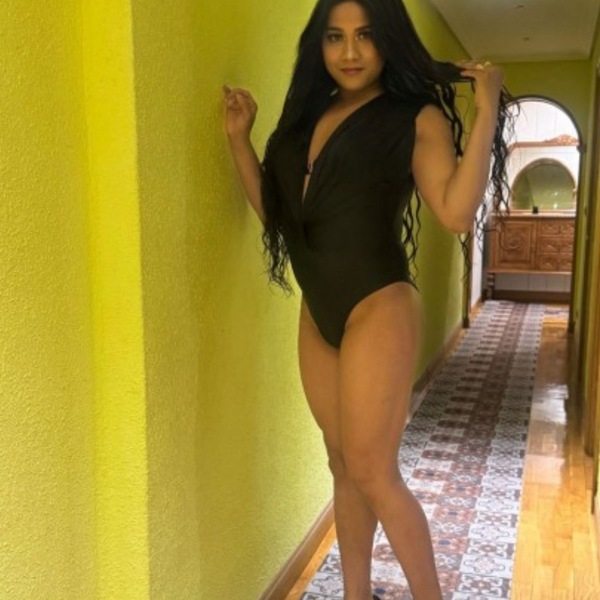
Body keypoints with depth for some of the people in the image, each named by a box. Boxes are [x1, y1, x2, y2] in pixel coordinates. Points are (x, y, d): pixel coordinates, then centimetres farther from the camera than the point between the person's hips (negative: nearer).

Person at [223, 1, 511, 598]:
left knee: (371, 470, -2)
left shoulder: (417, 117, -5)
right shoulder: (307, 116, 12)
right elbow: (274, 211, 13)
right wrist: (239, 138, 8)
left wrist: (487, 111, -19)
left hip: (378, 309, -6)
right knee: (343, 466, 15)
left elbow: (456, 212, -18)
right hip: (316, 315, 6)